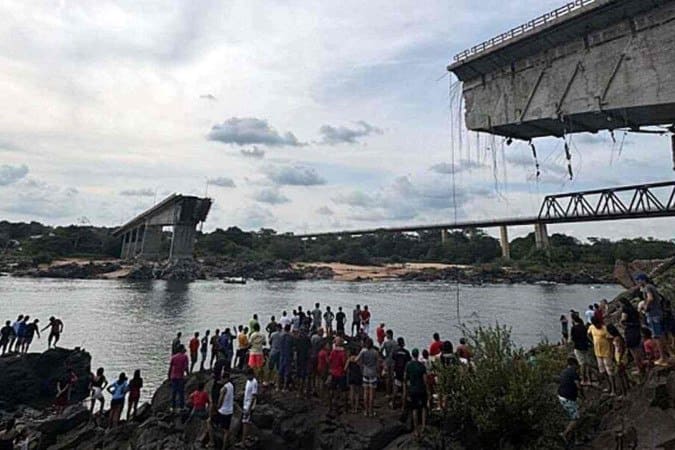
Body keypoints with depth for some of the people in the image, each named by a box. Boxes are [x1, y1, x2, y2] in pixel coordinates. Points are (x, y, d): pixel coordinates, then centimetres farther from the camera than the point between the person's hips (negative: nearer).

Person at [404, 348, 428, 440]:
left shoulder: (408, 365, -5)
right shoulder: (422, 366, -12)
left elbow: (405, 379, -2)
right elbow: (425, 380, -11)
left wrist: (405, 392, 6)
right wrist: (428, 392, 0)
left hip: (412, 390, 1)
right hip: (421, 389, -1)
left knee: (414, 410, 10)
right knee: (423, 407, 21)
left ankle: (416, 431, 16)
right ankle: (423, 426, 11)